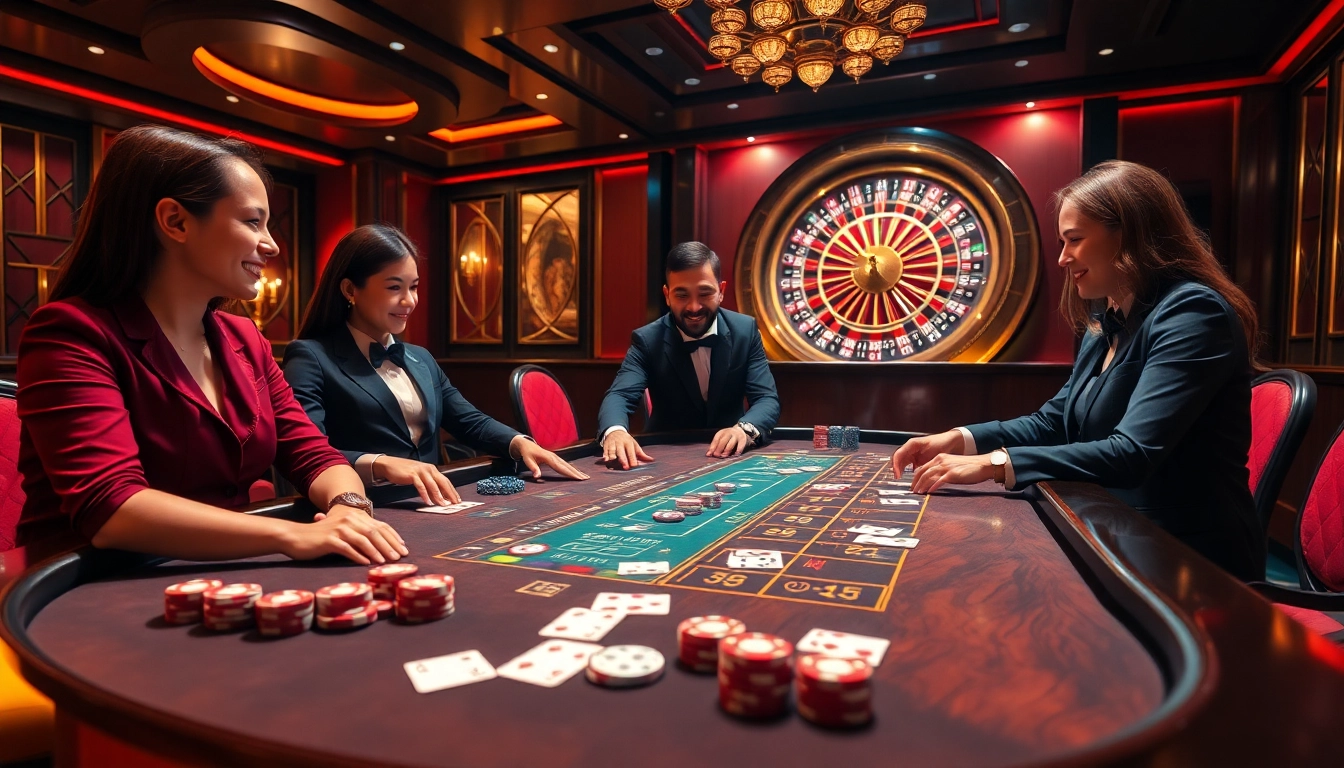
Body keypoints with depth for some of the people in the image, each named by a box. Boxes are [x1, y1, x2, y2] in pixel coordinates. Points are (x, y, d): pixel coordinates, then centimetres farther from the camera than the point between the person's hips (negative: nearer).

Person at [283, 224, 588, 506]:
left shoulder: (421, 358, 18)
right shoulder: (311, 358, -4)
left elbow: (469, 421, 16)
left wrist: (519, 443, -3)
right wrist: (380, 464, -32)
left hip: (425, 508, 5)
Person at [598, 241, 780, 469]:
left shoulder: (745, 330, -6)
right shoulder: (647, 340, -10)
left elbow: (767, 399, -12)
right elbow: (619, 395, -22)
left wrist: (745, 429, -34)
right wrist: (615, 431, -46)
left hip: (729, 454, 2)